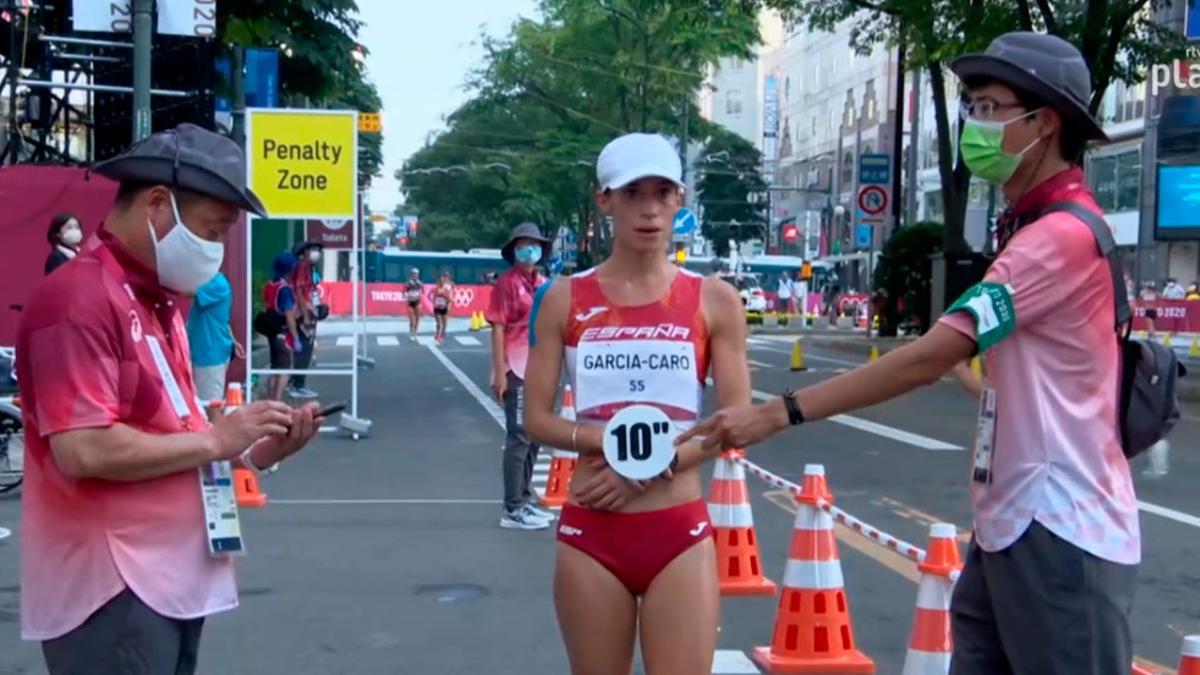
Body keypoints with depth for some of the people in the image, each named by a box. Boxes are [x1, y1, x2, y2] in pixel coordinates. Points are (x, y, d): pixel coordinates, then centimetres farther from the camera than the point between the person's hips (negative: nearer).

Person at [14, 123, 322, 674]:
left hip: (171, 580, 9)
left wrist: (253, 453, 4)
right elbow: (84, 451, -25)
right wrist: (215, 440, -15)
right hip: (113, 589, -9)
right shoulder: (80, 298, -15)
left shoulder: (158, 301, 15)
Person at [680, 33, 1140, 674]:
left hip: (1058, 531, -10)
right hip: (1013, 525, 10)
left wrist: (779, 412, -24)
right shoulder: (1038, 230, 16)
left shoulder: (1062, 234, -18)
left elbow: (926, 358, -25)